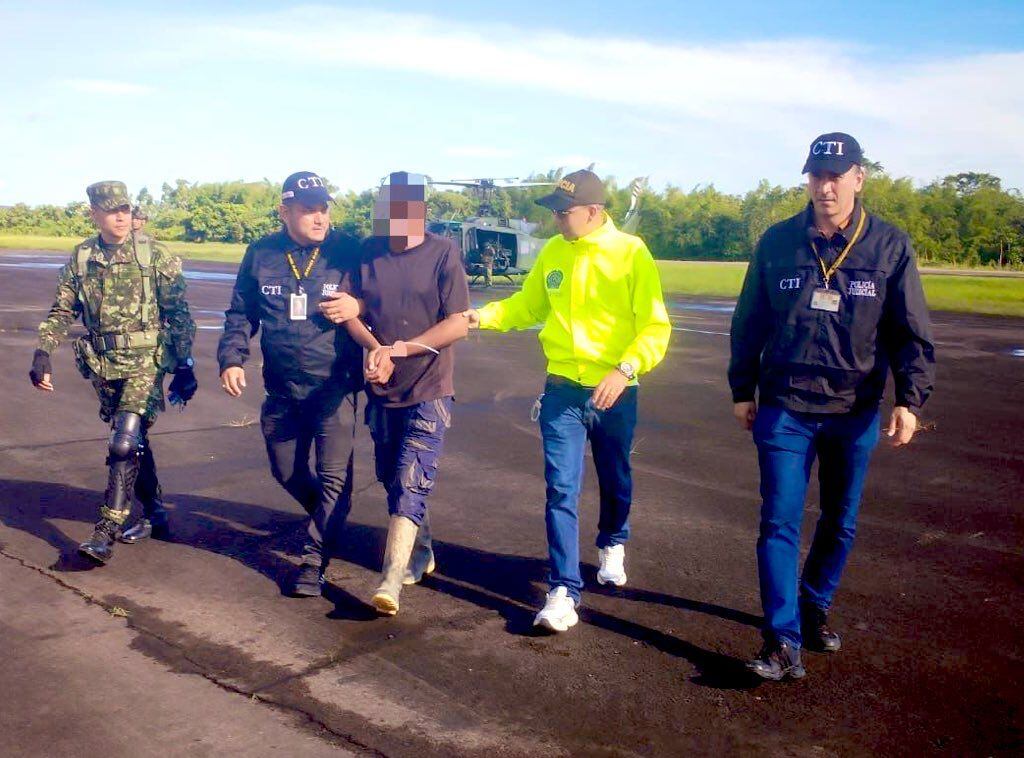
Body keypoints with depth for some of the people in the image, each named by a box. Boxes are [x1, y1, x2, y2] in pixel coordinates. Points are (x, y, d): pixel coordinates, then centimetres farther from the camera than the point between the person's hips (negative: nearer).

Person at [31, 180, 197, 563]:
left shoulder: (154, 255, -6)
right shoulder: (80, 258, 5)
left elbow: (178, 314, -4)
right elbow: (62, 311, 8)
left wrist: (185, 367, -6)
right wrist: (43, 352, -6)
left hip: (145, 362, -5)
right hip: (103, 366, 5)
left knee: (124, 444, -15)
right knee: (134, 441, 15)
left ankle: (105, 533, -11)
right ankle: (154, 515, 31)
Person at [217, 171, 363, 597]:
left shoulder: (348, 252, -7)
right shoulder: (260, 254, 3)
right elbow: (240, 314, 11)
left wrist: (360, 307, -23)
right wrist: (231, 359, -3)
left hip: (334, 388, -4)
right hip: (281, 390, 4)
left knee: (334, 477, -4)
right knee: (287, 473, 17)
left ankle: (314, 560, 7)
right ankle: (329, 524, 43)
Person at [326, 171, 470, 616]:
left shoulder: (443, 254, -9)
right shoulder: (368, 253, 1)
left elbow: (458, 325, -12)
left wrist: (399, 349, -20)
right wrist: (373, 347, -16)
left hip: (429, 390, -5)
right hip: (382, 390, 5)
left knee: (410, 483, -14)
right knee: (392, 481, 15)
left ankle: (391, 581, -17)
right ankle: (420, 555, 34)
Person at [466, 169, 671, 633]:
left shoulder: (631, 253, -11)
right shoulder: (553, 253, 1)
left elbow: (655, 326, -14)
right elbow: (527, 306, 13)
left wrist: (624, 370, -27)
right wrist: (484, 316, -4)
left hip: (615, 393, -2)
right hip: (562, 389, 2)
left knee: (615, 482, 18)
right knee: (561, 489, -5)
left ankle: (612, 545, 48)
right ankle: (565, 592, -1)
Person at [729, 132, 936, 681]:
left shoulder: (890, 247, -3)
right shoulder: (777, 243, 0)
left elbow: (911, 332, -1)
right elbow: (748, 323, 6)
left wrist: (909, 398, -11)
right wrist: (742, 391, 6)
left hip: (855, 412, 1)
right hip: (784, 409, 0)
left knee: (840, 523, 13)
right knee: (779, 523, -5)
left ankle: (815, 609, 34)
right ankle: (783, 641, 0)